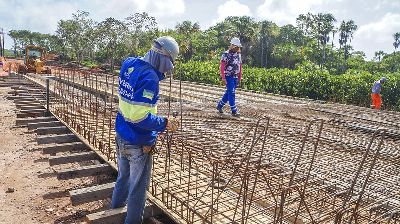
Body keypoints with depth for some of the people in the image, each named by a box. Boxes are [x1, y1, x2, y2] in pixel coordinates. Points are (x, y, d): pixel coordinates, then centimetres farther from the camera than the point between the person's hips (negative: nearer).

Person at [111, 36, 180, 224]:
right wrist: (165, 124, -16)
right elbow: (140, 116, -29)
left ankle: (117, 204, 50)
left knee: (123, 175, 29)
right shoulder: (149, 77, -25)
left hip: (121, 136, 8)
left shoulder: (129, 65, 0)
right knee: (138, 186, 12)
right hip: (138, 143, -8)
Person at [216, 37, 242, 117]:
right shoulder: (226, 54, -10)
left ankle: (220, 105, 29)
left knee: (228, 93, 13)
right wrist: (223, 78, -17)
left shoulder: (238, 55, 11)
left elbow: (240, 66, 16)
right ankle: (234, 111, -3)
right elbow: (222, 67, -13)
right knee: (231, 93, -8)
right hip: (229, 77, -7)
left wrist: (240, 77, 13)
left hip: (235, 77, 7)